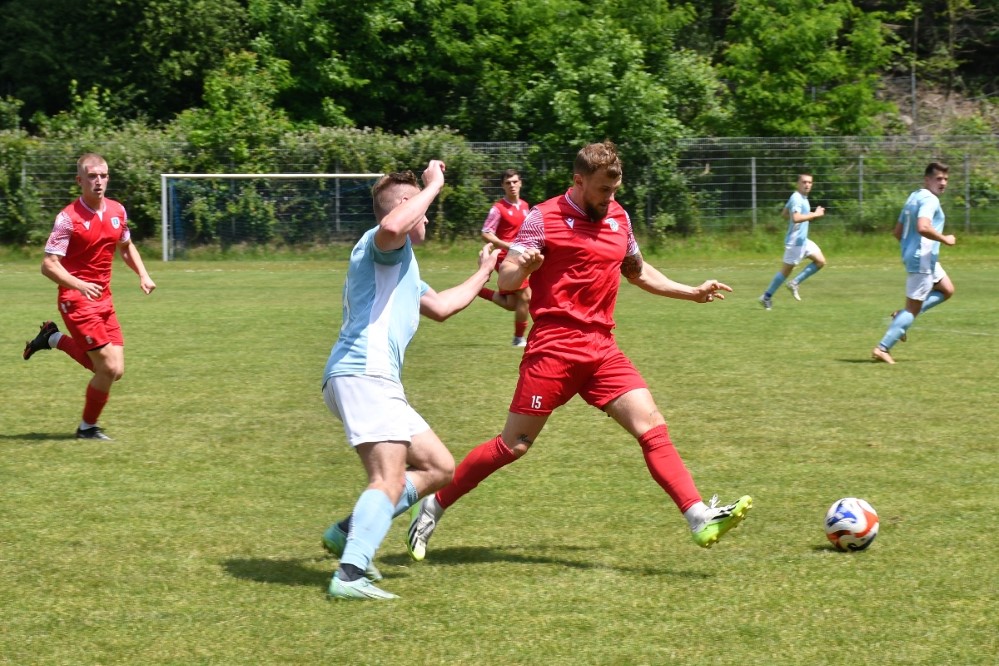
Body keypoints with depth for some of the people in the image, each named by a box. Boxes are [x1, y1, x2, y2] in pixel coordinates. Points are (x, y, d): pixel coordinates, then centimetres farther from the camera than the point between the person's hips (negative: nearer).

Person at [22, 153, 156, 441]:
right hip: (77, 300, -7)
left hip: (104, 299, 7)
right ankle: (88, 428, 12)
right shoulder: (68, 218, -15)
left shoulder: (117, 211, 5)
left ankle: (55, 339, 24)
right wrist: (79, 285, -32)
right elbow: (49, 265, -17)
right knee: (109, 368, -11)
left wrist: (143, 275, 6)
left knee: (114, 370, 4)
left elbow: (127, 247, 23)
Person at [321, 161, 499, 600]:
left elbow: (441, 307, 43)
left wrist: (484, 272, 52)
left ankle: (349, 532, 9)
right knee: (390, 481, -22)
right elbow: (391, 225, -26)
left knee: (439, 468, 13)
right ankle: (350, 576, -35)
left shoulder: (402, 266, 33)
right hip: (363, 374, -11)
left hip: (378, 381, 11)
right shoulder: (383, 244, 1)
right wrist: (433, 186, -14)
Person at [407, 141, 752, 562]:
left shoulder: (618, 217, 13)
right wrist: (521, 267, -32)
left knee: (651, 426, -9)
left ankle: (701, 519, -14)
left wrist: (692, 292, 27)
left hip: (601, 349, 5)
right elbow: (505, 281, -9)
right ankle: (435, 506, 11)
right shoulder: (543, 218, -6)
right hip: (553, 348, -5)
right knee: (514, 445, -3)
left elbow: (637, 271, 31)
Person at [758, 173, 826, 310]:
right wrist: (815, 214, -27)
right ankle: (767, 297, 10)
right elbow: (796, 218, -34)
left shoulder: (802, 198, 12)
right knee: (786, 270, -1)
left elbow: (784, 214, 22)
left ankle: (795, 283, 11)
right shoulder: (796, 198, -19)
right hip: (795, 241, -10)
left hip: (803, 240, 10)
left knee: (821, 261, 7)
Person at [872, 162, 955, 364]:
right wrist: (945, 239, -19)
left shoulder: (913, 197, 15)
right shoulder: (929, 200, -14)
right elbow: (922, 227, -31)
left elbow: (897, 231, 19)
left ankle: (902, 316, 12)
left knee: (947, 290, 21)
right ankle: (882, 348, -5)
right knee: (913, 309, -4)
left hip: (912, 255, 10)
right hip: (922, 259, -10)